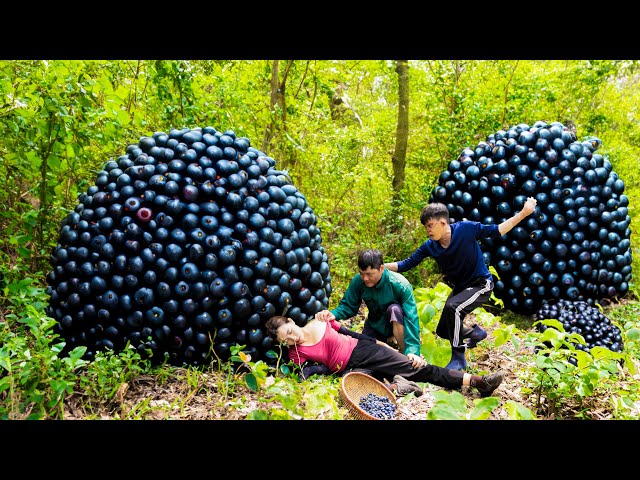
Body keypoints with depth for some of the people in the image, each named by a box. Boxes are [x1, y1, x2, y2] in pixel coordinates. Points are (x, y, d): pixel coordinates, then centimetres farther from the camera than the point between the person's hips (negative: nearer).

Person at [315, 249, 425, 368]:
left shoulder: (400, 285, -31)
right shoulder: (358, 281, -20)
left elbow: (411, 318, -36)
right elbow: (347, 306, -11)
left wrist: (413, 351, -47)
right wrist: (333, 314, -36)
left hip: (398, 324, -5)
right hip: (375, 325, 5)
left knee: (394, 309, -36)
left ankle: (404, 353, -18)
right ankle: (388, 340, 20)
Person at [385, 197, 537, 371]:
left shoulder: (465, 228, -24)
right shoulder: (430, 246, -12)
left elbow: (496, 231, -17)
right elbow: (406, 264, -7)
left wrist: (524, 213, -23)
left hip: (481, 284, -6)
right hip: (459, 287, 6)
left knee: (452, 307, -33)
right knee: (443, 332, 8)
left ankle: (458, 358, -19)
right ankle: (475, 332, 38)